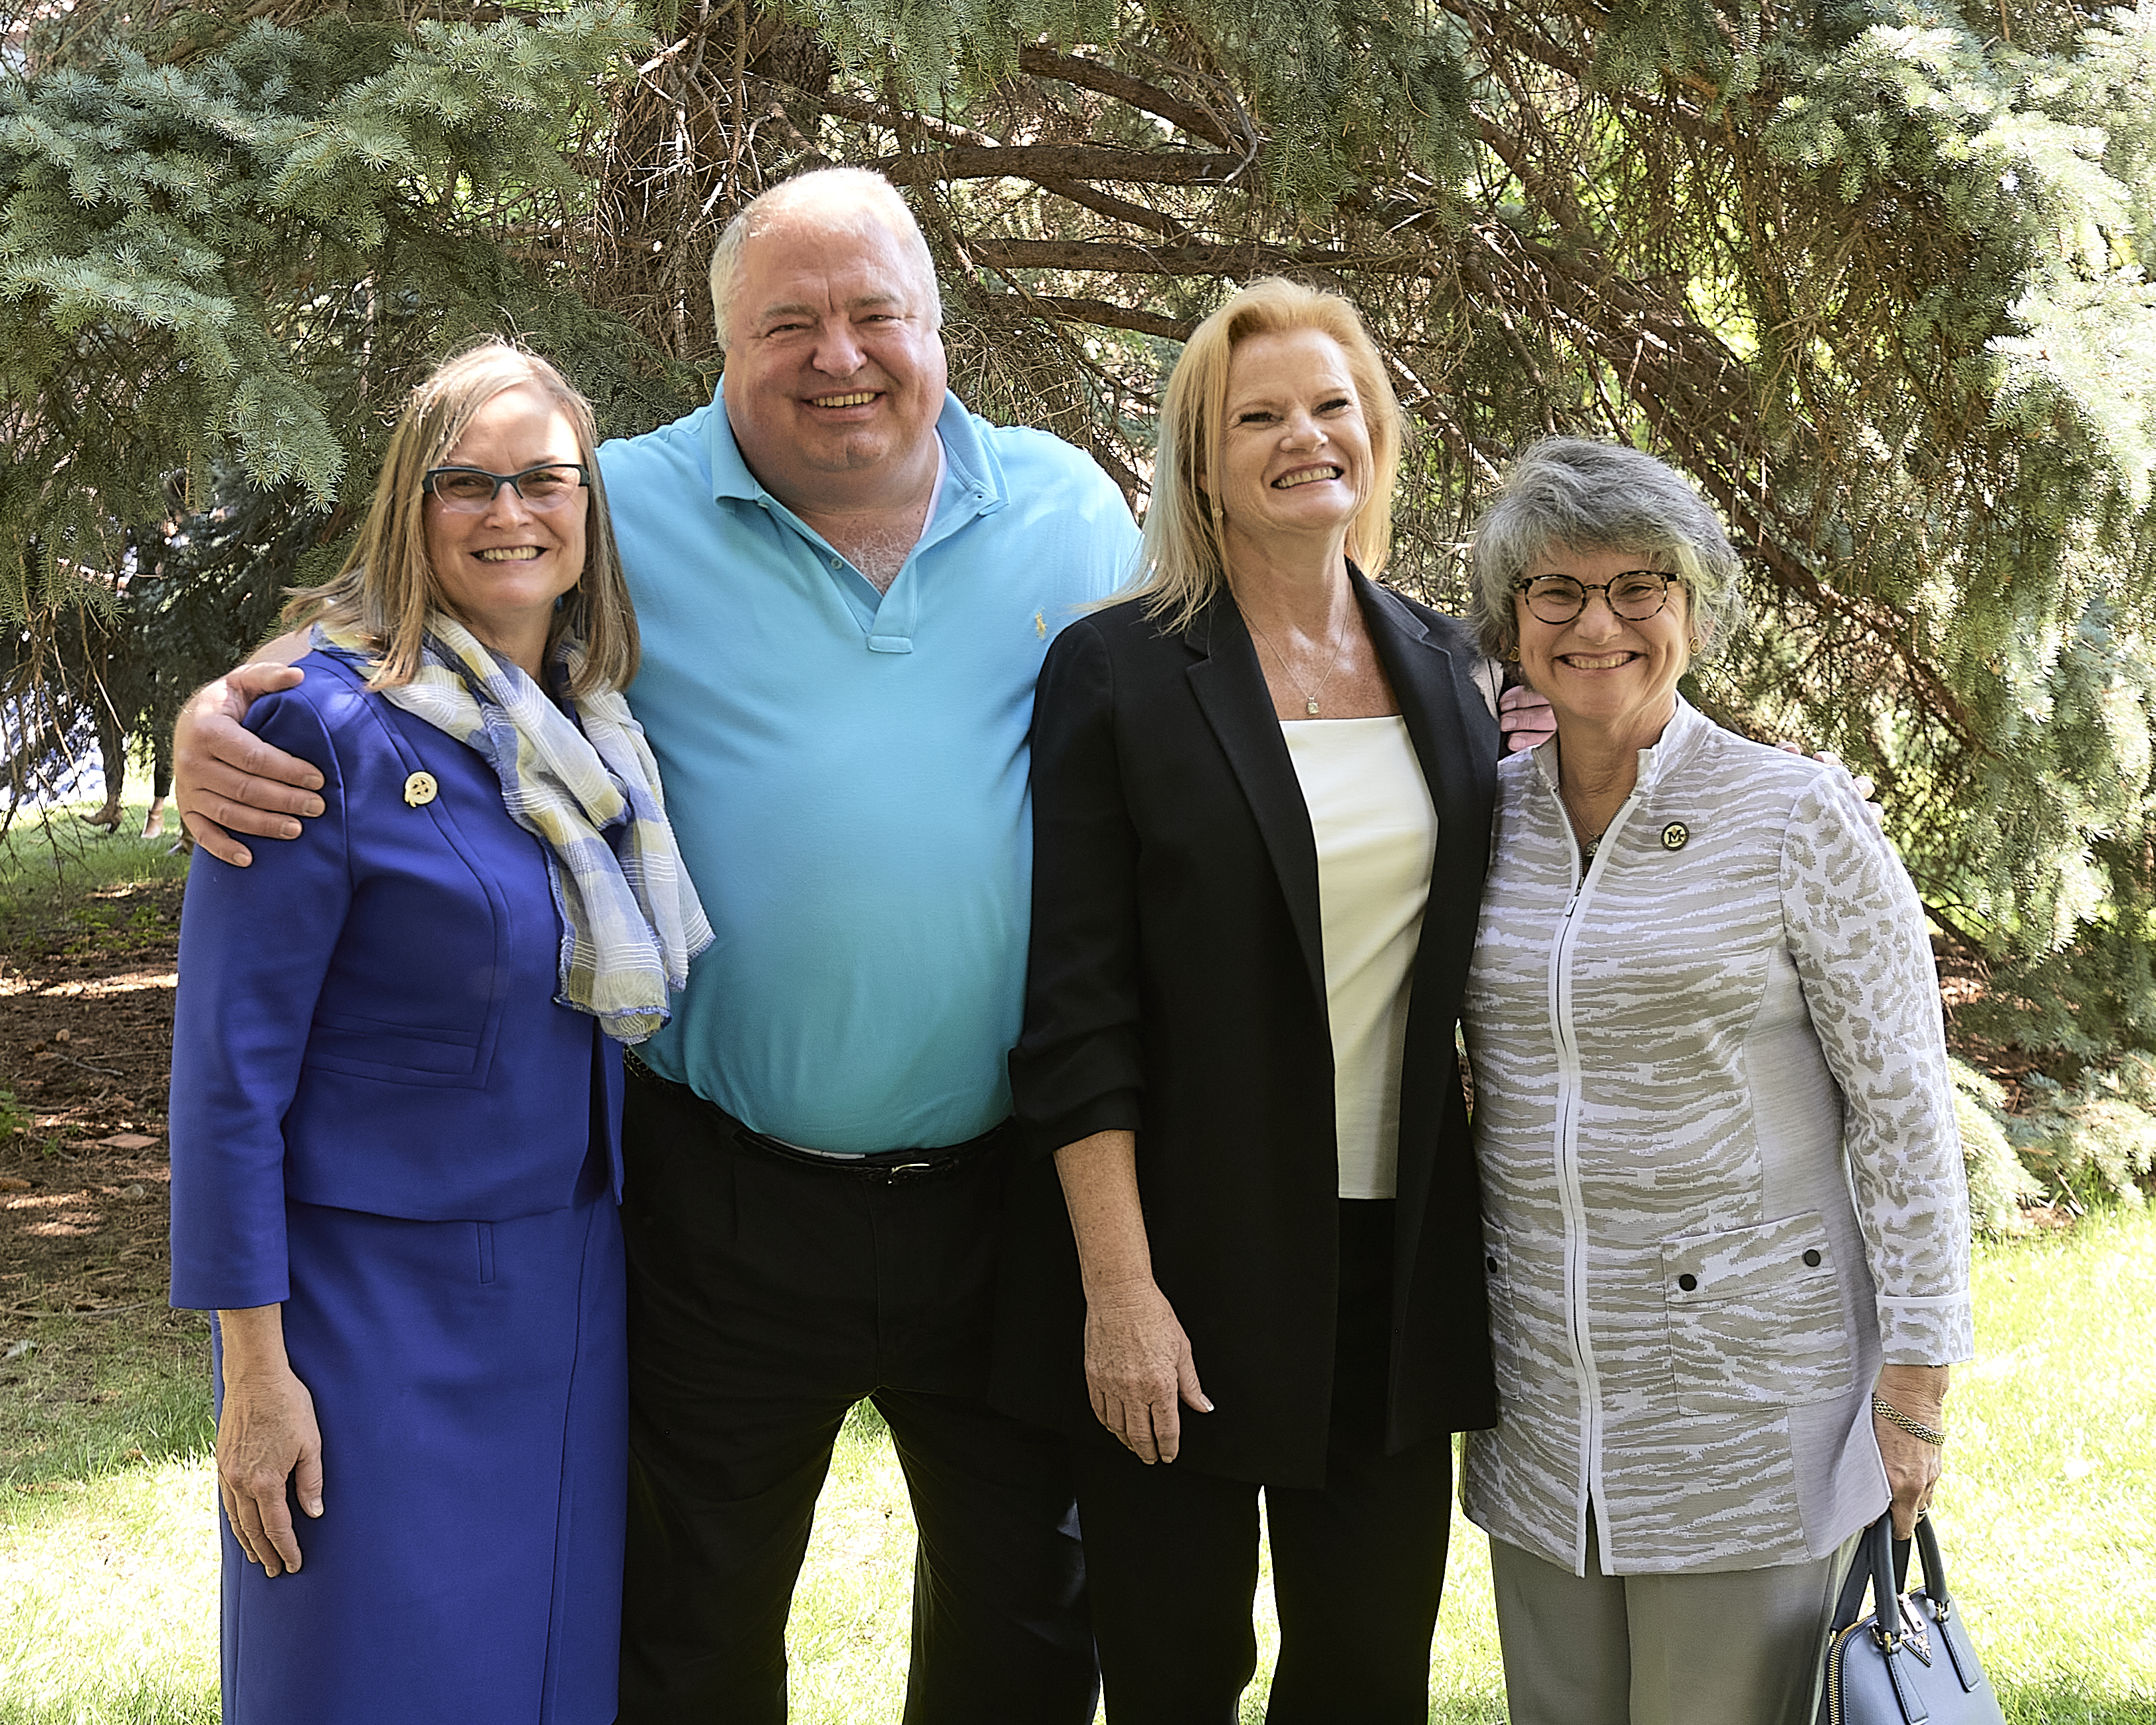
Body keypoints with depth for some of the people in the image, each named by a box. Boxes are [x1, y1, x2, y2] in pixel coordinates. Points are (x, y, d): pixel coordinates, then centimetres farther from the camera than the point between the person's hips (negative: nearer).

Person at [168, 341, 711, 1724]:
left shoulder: (602, 738, 6)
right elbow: (231, 1064, -13)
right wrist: (255, 1366, -14)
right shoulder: (326, 728, -13)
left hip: (574, 1297, 6)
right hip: (378, 1295, -6)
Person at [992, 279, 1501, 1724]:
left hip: (1394, 1263, 4)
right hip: (1185, 1265, -4)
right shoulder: (1119, 672, -6)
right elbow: (1076, 1009, -10)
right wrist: (1119, 1285, -15)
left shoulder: (1443, 668, 8)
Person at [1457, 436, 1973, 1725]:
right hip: (1539, 1396, 5)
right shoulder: (1486, 818, 4)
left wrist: (1916, 1381, -10)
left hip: (1751, 1404, -4)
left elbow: (1904, 1110, -8)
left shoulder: (1800, 820, -8)